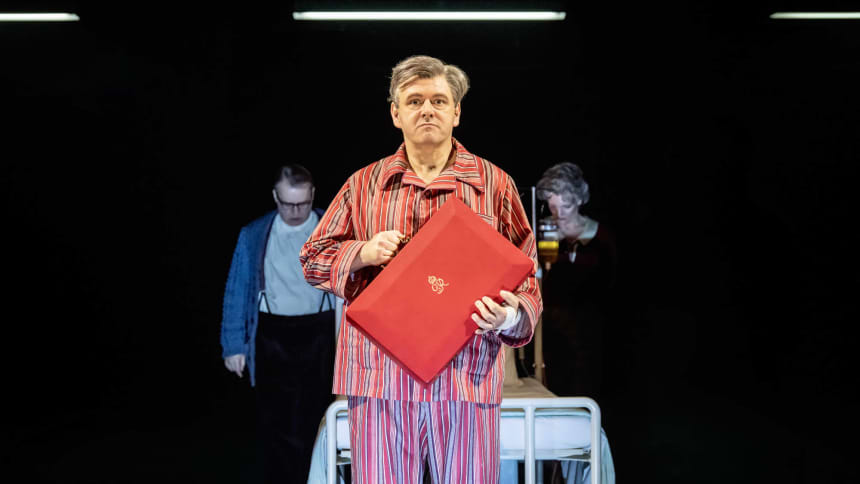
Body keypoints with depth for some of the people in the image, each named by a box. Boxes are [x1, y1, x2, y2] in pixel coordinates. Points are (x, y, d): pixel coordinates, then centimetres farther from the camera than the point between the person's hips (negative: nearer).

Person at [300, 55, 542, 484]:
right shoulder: (364, 183, 11)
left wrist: (510, 317, -15)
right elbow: (313, 259, 14)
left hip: (467, 378, 0)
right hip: (378, 376, 1)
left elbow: (524, 276, 7)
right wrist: (363, 254, -7)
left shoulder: (495, 184, 7)